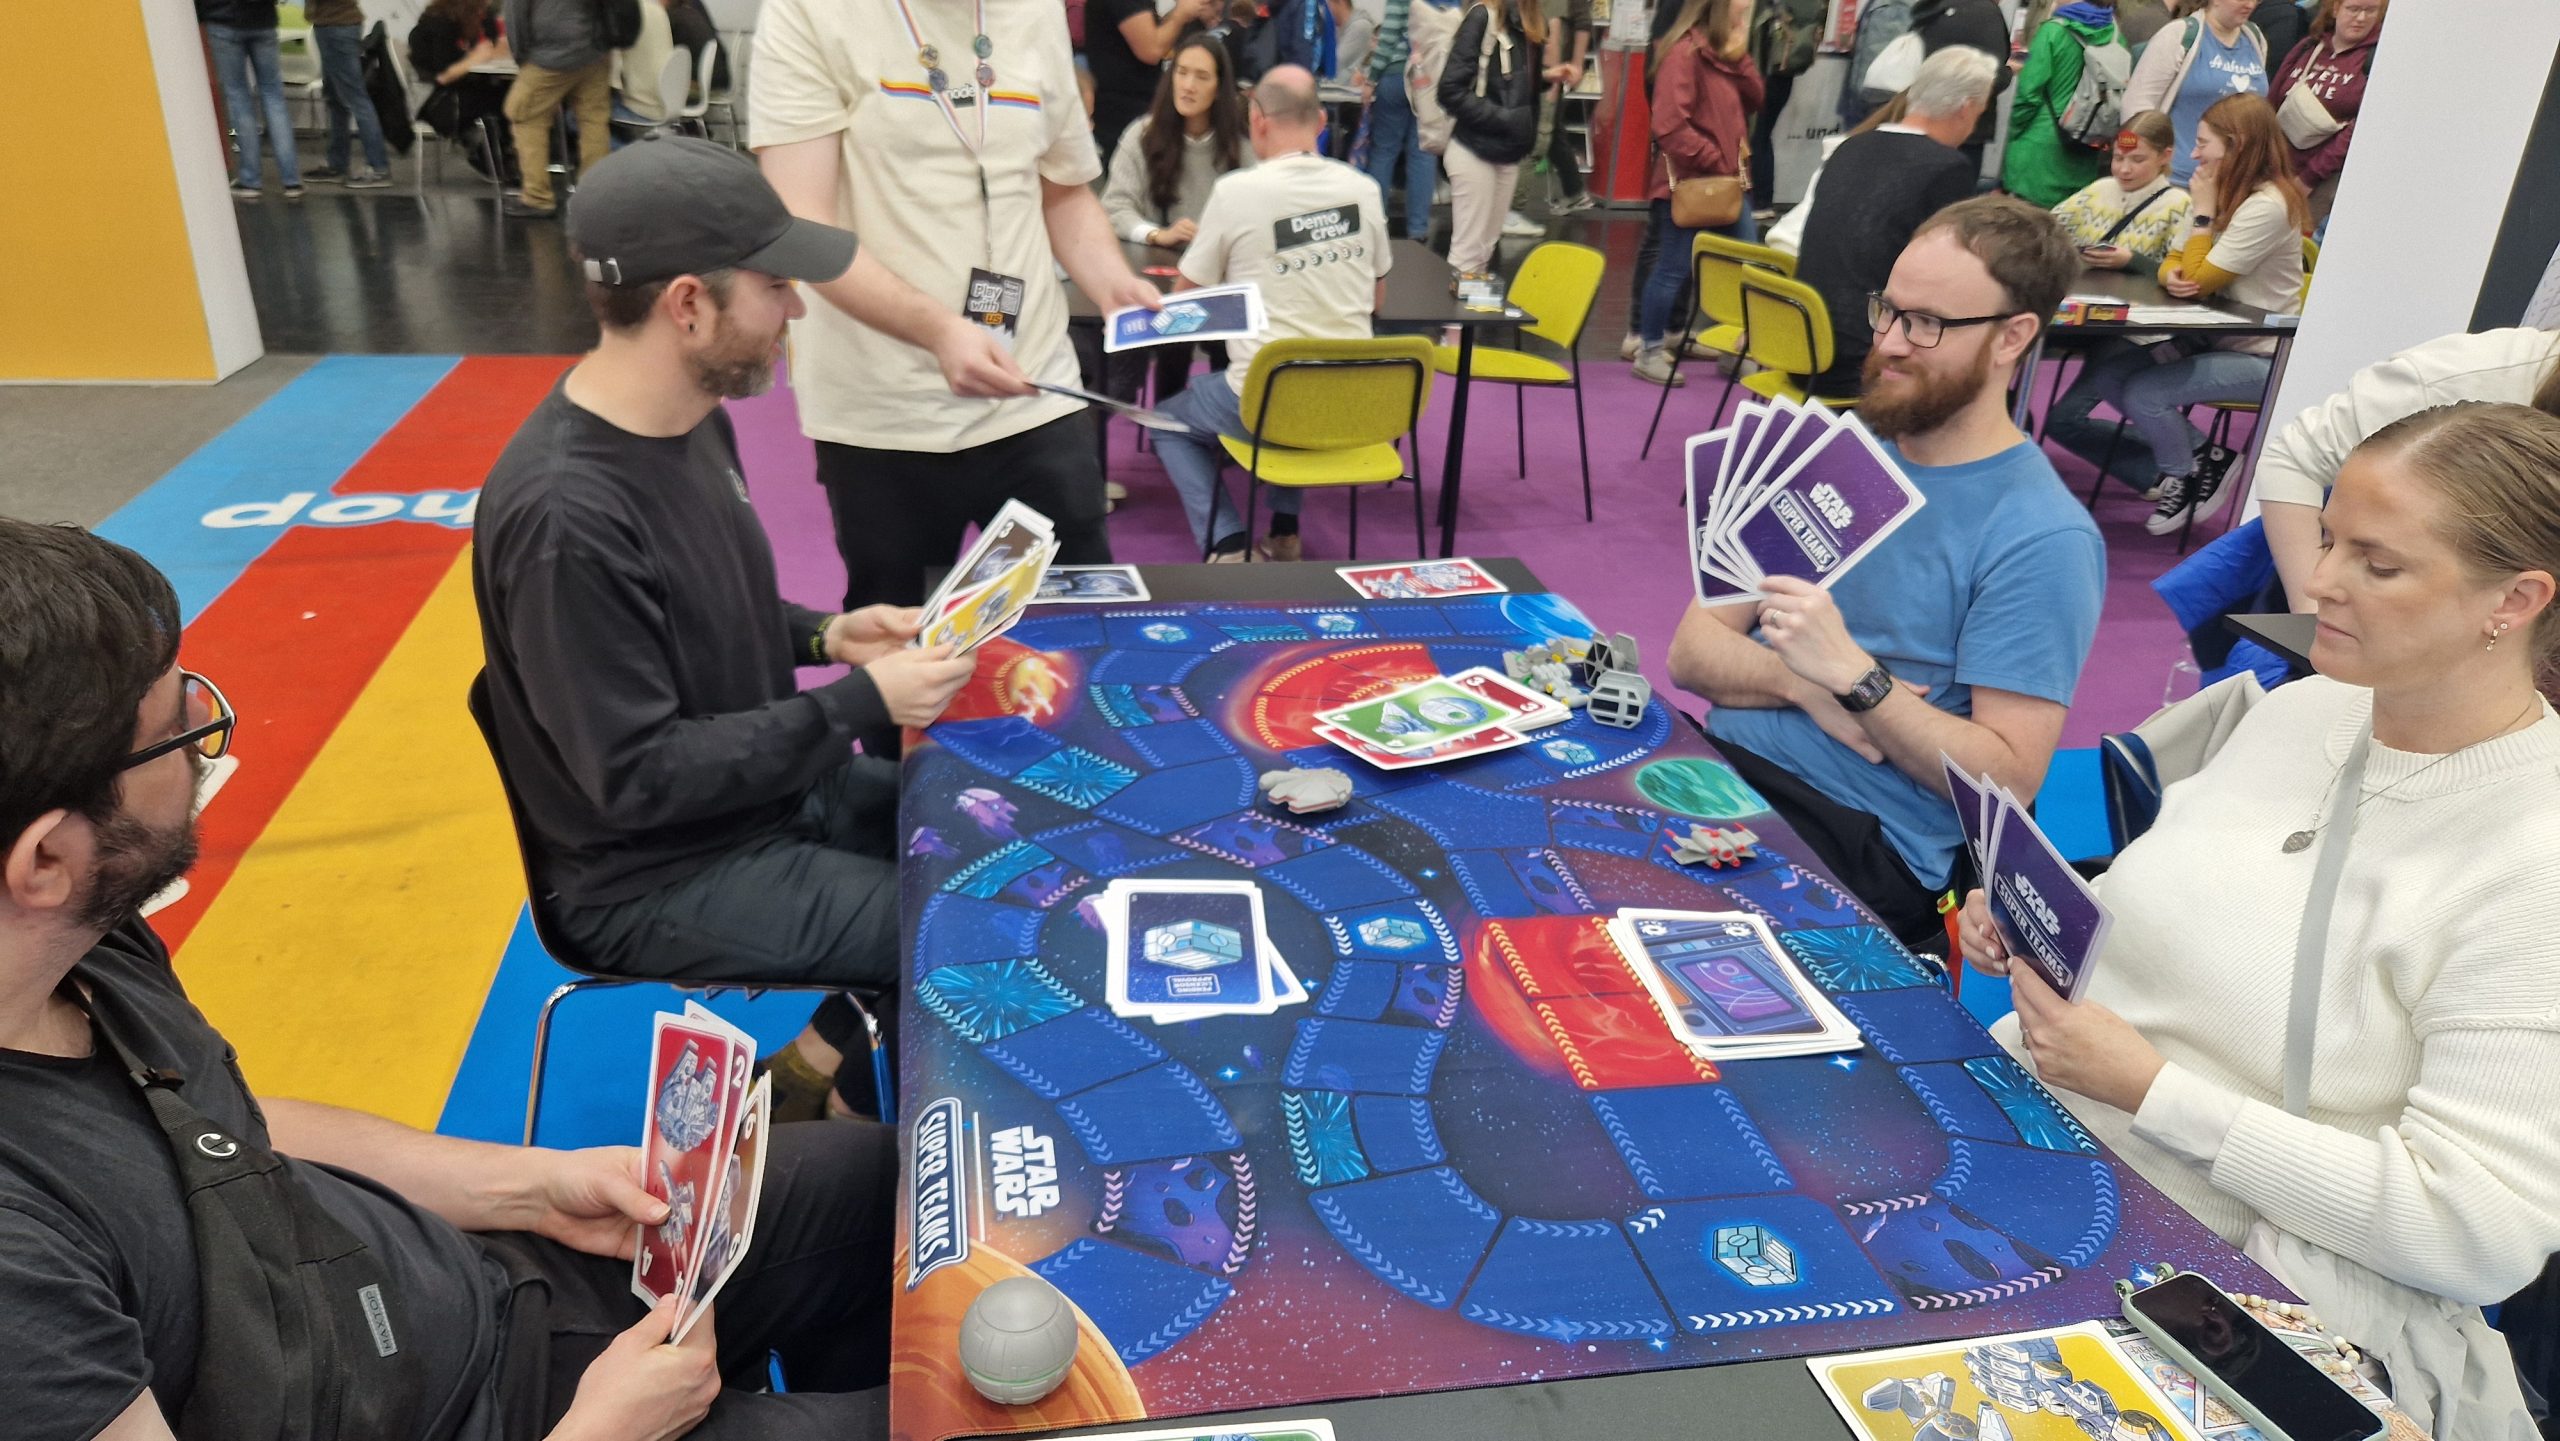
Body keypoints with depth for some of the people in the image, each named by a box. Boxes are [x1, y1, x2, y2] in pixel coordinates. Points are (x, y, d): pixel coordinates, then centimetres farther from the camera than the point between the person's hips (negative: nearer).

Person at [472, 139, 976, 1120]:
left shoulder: (694, 419, -1)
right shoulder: (564, 514, -28)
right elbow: (639, 778, -25)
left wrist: (822, 635, -3)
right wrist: (862, 704, -22)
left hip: (771, 784, 9)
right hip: (659, 876, -8)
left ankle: (845, 1037, 22)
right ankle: (833, 1073, 14)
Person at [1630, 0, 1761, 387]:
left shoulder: (1724, 50, 12)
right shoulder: (1684, 52, -16)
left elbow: (1754, 100, 9)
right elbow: (1671, 126, -23)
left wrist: (1739, 56, -5)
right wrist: (1715, 162, -19)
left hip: (1730, 180, 9)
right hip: (1688, 181, -9)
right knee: (1673, 268, -1)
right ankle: (1649, 352, 12)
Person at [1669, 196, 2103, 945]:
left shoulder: (2043, 540, -8)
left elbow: (2007, 780, -13)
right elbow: (1693, 649, 7)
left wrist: (1854, 677, -23)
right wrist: (1803, 684, -13)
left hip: (1873, 845, -6)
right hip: (1721, 767, 6)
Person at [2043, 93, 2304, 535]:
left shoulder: (2267, 205, -21)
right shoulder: (2222, 193, 6)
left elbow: (2200, 282, -22)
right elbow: (2173, 265, 6)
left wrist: (2203, 212, -16)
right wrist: (2171, 276, -19)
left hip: (2259, 357, -9)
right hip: (2211, 337, 9)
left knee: (2143, 394, -23)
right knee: (2106, 374, -5)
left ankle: (2185, 473, 6)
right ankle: (2198, 456, 3)